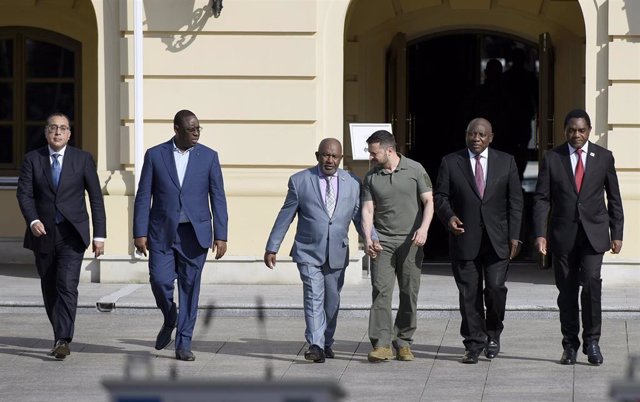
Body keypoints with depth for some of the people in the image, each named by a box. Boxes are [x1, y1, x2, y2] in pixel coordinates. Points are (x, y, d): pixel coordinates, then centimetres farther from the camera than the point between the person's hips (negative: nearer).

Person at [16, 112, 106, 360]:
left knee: (67, 285, -17)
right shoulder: (32, 159, 4)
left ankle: (63, 340, -20)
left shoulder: (83, 159, 2)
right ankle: (60, 337, 23)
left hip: (72, 234, -2)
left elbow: (96, 198, 3)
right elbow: (23, 193, -4)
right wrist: (33, 220, -22)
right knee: (49, 290, 9)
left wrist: (99, 235, -2)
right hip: (43, 234, 2)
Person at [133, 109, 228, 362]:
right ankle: (169, 320, 20)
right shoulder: (155, 155, 1)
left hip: (194, 234, 0)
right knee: (160, 280, -11)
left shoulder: (208, 156, 3)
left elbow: (218, 198, 2)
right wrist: (140, 233, -5)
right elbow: (143, 197, 2)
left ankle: (183, 344, 9)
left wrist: (221, 235, -5)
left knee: (189, 287, 1)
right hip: (162, 233, 0)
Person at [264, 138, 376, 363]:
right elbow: (285, 216, 2)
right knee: (313, 297, -15)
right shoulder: (299, 181, -2)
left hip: (337, 253, 3)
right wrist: (272, 248, 3)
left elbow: (360, 216, 6)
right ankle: (315, 346, -22)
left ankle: (327, 343, 28)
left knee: (332, 300, 12)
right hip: (309, 252, -3)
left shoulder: (352, 184, 4)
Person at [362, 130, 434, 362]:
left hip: (410, 241, -1)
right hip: (382, 242, 1)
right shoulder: (371, 178, 7)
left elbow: (428, 202, -1)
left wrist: (423, 228, -17)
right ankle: (382, 344, -14)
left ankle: (403, 343, 12)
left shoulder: (415, 170, 1)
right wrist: (367, 238, -13)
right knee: (381, 290, -10)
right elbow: (367, 210, 3)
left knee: (409, 293, 2)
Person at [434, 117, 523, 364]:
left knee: (495, 288, -9)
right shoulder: (450, 163, 6)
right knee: (469, 293, 0)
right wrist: (449, 216, -15)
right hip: (464, 238, 0)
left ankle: (493, 334, 16)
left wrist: (514, 236, 0)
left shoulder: (506, 162, 7)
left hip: (497, 239, 0)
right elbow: (440, 196, 6)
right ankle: (474, 343, 10)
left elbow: (515, 201, 7)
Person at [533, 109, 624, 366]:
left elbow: (614, 198, 10)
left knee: (591, 281, -17)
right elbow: (541, 199, 1)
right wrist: (540, 234, -8)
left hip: (593, 233, -1)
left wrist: (617, 234, 5)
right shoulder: (552, 159, 2)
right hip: (563, 235, 1)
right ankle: (570, 345, 14)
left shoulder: (604, 157, 5)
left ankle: (591, 340, -5)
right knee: (567, 291, 4)